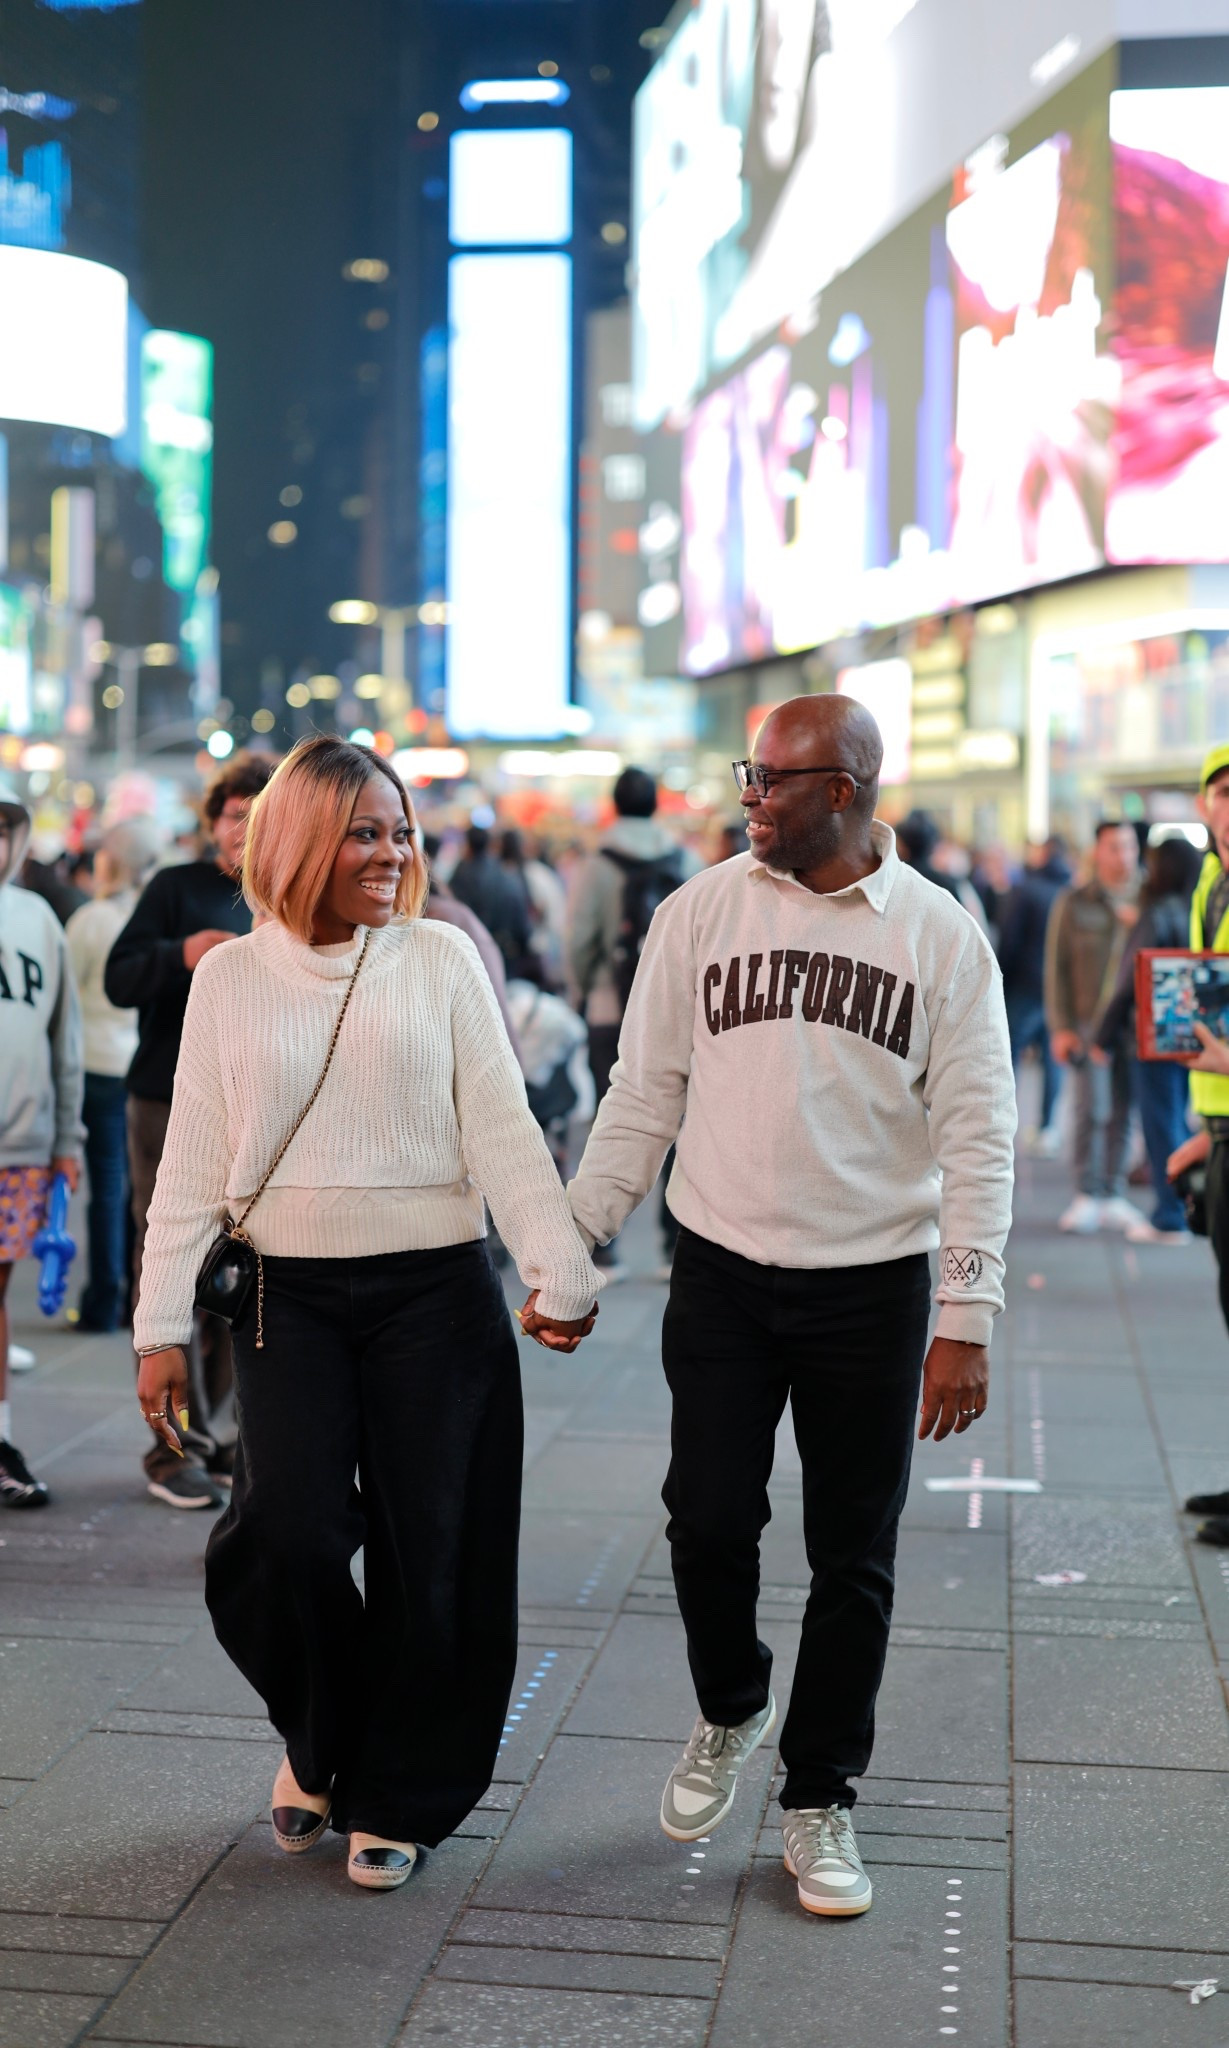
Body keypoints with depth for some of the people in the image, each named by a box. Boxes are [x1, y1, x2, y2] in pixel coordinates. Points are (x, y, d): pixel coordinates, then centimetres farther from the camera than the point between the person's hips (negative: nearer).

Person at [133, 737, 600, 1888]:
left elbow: (502, 1133, 2)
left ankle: (393, 1795, 21)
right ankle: (316, 1737, 17)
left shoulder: (439, 960, 3)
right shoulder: (232, 980, 6)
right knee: (287, 1531, -14)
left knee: (427, 1553, 2)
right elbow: (193, 1165, 6)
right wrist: (161, 1326, 3)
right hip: (291, 1298, 0)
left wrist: (559, 1274, -4)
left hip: (436, 1291, 0)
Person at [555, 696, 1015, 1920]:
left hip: (872, 1286, -1)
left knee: (853, 1557, 6)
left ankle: (819, 1800, 22)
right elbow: (643, 1093, 4)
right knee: (708, 1519, 1)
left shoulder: (939, 935, -4)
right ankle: (729, 1710, 31)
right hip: (721, 1272, 1)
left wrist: (966, 1318, -11)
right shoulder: (702, 911, 0)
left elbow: (976, 1137, -5)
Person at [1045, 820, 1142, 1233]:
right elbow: (1057, 968, 4)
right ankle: (1087, 1195, 2)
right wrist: (1061, 1027, -2)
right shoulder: (1073, 904, 5)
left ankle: (1113, 1195, 12)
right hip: (1089, 1023, -2)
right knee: (1092, 1110, -7)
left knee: (1123, 1112, 4)